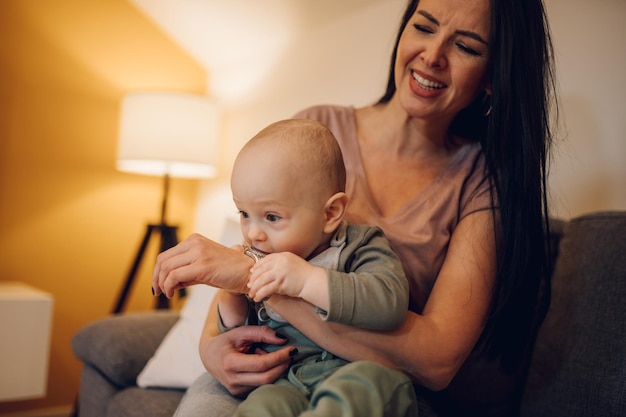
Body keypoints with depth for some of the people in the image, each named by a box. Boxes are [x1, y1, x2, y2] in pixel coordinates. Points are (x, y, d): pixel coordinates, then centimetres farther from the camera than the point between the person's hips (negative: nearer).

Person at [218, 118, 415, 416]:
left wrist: (307, 280, -27)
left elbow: (390, 303, -22)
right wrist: (231, 299, -2)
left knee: (365, 381, -37)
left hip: (356, 371, -2)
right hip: (286, 383, 3)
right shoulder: (256, 263, 14)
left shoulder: (357, 248, -3)